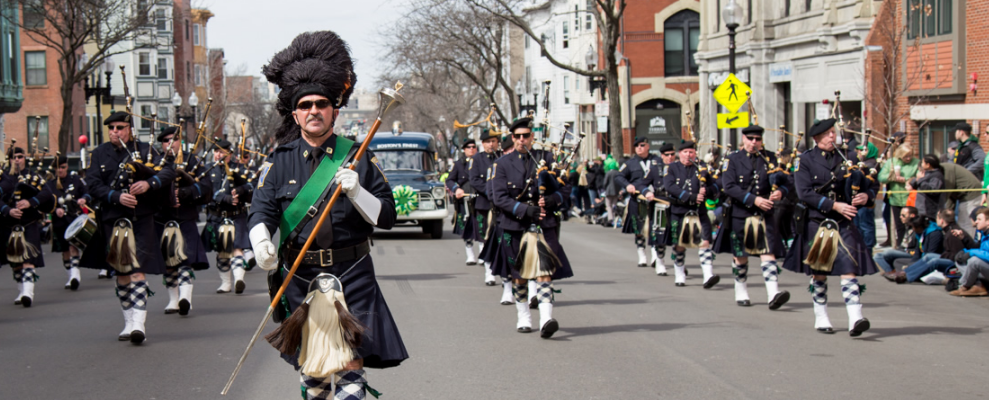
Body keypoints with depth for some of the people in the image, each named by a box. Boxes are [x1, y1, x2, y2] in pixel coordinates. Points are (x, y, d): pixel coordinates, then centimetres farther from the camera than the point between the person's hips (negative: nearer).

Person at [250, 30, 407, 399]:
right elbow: (261, 210, -5)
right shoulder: (279, 161, 5)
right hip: (299, 278, 2)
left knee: (350, 366, -10)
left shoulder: (358, 158, 3)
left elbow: (387, 217, 2)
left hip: (352, 275, -2)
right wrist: (262, 243, -27)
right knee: (310, 370, 12)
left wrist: (355, 191, -17)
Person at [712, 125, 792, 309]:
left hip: (764, 215, 1)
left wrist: (780, 192, -17)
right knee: (740, 256, 10)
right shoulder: (732, 160, 1)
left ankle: (773, 294, -23)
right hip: (739, 214, -1)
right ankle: (741, 293, 25)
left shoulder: (770, 159, 9)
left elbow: (787, 182, 7)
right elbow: (729, 186, -12)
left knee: (768, 253, -12)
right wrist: (754, 199, -21)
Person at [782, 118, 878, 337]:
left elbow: (868, 187, 15)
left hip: (843, 223, 1)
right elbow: (805, 193, -12)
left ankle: (855, 319, -21)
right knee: (818, 273, 9)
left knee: (849, 269, -12)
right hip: (816, 222, -1)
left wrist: (866, 196, -10)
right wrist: (834, 205, -19)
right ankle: (821, 318, 22)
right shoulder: (806, 160, 1)